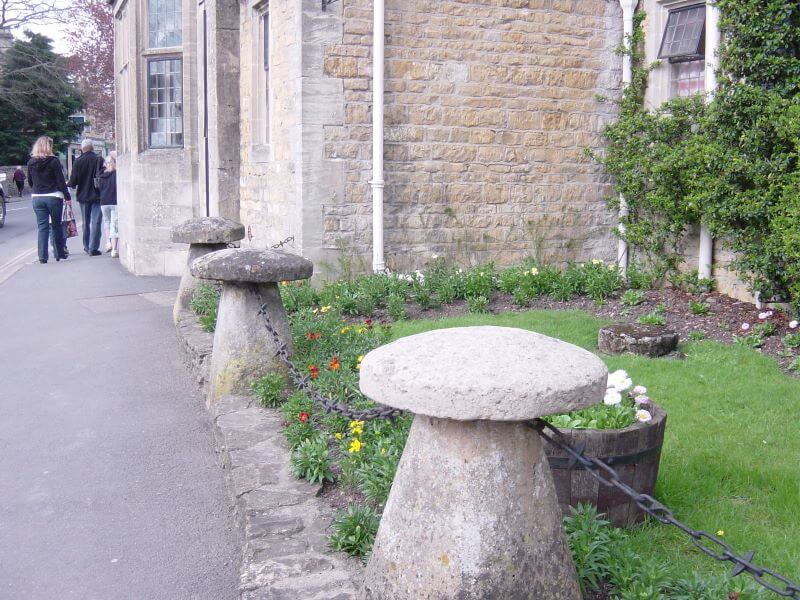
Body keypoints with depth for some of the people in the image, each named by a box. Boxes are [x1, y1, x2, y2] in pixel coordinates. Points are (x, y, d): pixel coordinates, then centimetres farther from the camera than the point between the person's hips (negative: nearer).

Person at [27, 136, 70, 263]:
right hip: (53, 197, -3)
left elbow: (30, 182, 11)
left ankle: (42, 256, -1)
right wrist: (67, 197, -6)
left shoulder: (31, 163, 3)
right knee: (56, 226, 10)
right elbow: (60, 181, -10)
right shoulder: (53, 161, -10)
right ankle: (59, 254, 17)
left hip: (37, 198, 3)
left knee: (42, 227, 5)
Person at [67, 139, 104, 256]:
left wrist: (67, 184, 16)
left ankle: (87, 246, 23)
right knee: (96, 222, -2)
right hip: (97, 195, -2)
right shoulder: (99, 160, -7)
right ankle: (93, 248, -8)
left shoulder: (78, 162, -4)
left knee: (86, 222, 15)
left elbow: (73, 181, -5)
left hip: (83, 196, 2)